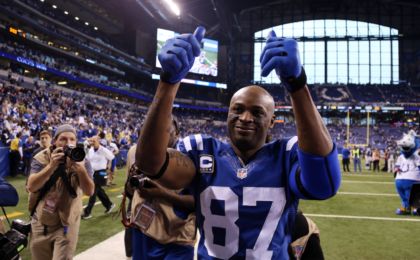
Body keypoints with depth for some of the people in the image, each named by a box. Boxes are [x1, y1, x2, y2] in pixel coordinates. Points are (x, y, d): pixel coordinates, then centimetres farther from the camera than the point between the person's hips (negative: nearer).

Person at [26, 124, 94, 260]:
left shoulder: (81, 161, -10)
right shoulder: (41, 158, -9)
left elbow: (89, 191, -22)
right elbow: (31, 187, -23)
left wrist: (81, 169, -39)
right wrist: (52, 166, -36)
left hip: (66, 224, -2)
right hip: (40, 223, 2)